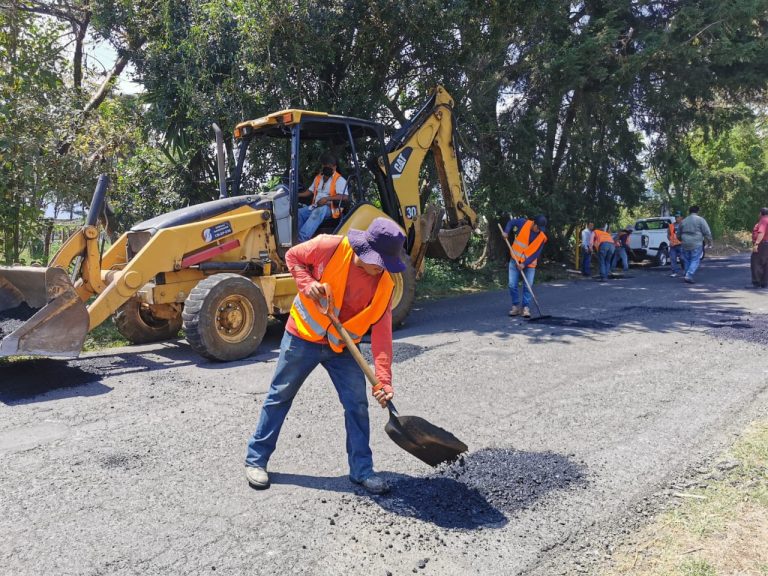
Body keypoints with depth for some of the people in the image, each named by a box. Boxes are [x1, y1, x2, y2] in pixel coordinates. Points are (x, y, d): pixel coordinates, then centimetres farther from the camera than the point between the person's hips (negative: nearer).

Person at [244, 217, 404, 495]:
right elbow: (292, 256, -4)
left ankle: (362, 469, 16)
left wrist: (383, 380, -23)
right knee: (280, 397, 8)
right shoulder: (329, 247, -22)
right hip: (302, 337, -2)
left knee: (357, 404, 0)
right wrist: (308, 285, -23)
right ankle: (256, 459, 25)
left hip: (342, 347, 3)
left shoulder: (384, 284, -13)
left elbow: (382, 333, -15)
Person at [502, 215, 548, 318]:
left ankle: (525, 308, 6)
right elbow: (511, 222, 8)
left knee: (528, 286, -4)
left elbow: (536, 253, -11)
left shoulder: (542, 237, -10)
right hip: (515, 260, 0)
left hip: (529, 263, 0)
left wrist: (524, 264, -20)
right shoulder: (524, 223, -11)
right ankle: (515, 306, 11)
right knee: (512, 285, -2)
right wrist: (506, 232, -8)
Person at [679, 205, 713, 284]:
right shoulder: (700, 220, -2)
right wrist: (709, 242, 3)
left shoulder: (683, 221, 14)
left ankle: (687, 276, 18)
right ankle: (688, 275, -18)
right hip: (696, 245, -5)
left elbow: (679, 234, 24)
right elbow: (707, 232, -7)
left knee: (687, 261, 14)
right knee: (695, 261, -3)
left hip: (685, 244, 5)